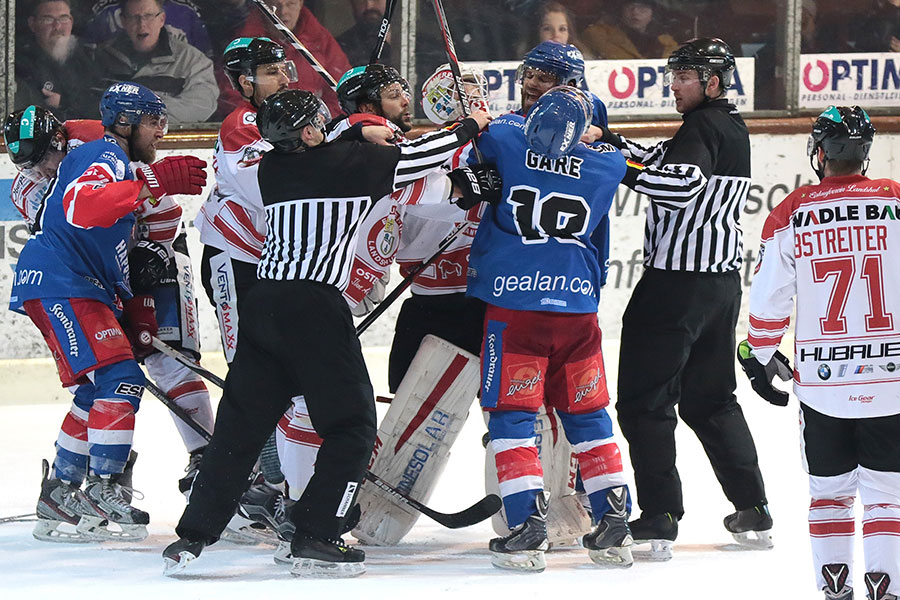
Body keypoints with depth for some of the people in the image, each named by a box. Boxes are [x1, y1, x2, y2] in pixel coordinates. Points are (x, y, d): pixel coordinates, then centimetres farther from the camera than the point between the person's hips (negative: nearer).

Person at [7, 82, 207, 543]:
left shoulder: (122, 166, 25)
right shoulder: (104, 155, -10)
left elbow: (115, 255, 29)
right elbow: (81, 206, -33)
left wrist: (136, 315, 22)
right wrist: (151, 185, -36)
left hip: (85, 288, 11)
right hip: (57, 284, -11)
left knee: (98, 393, 12)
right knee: (119, 379, -19)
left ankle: (60, 496, 17)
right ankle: (103, 489, -19)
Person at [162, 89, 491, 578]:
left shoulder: (272, 168, 12)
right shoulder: (351, 165, -3)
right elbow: (419, 157, 7)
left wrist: (357, 134, 37)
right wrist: (470, 129, 22)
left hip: (264, 300, 6)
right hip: (315, 305, -6)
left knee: (241, 423, 10)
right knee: (352, 427, 5)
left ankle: (193, 535, 7)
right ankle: (316, 540, -2)